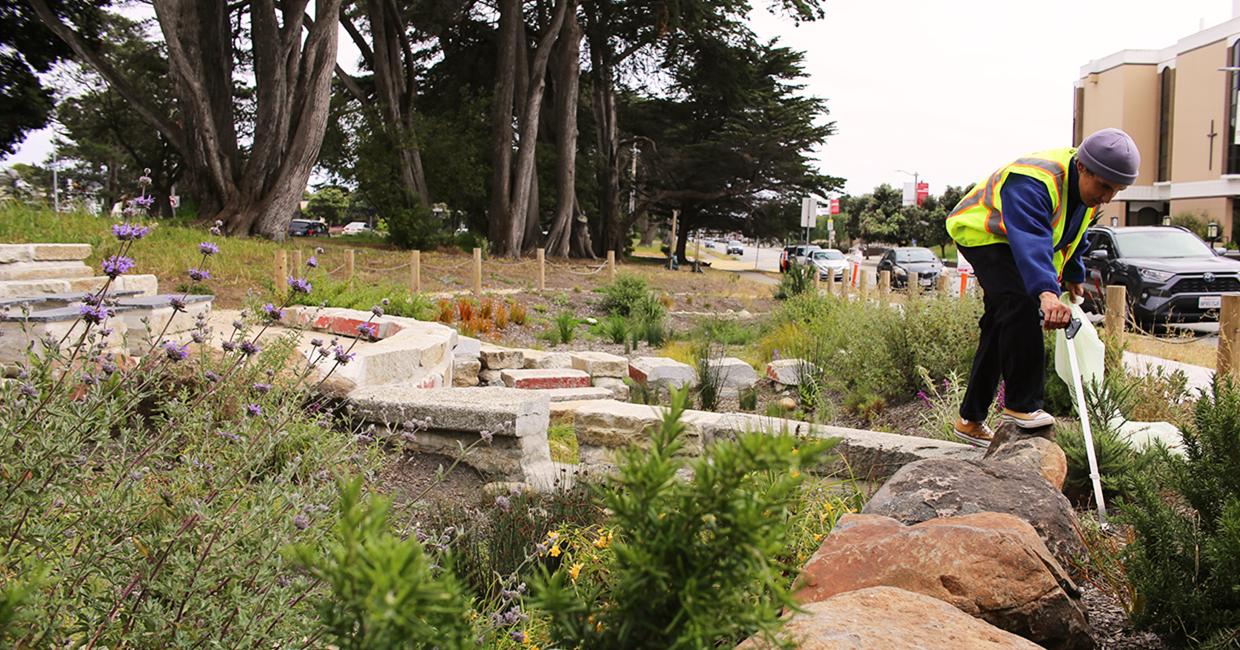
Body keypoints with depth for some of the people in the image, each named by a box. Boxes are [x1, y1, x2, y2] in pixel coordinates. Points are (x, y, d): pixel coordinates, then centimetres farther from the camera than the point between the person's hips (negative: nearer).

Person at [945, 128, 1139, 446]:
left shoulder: (1089, 188, -4)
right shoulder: (1033, 181, -35)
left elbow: (1073, 236, 16)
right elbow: (1031, 240, -50)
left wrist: (1073, 276, 26)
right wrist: (1046, 292, -63)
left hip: (1009, 246, 9)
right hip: (981, 233, -9)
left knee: (1000, 325, 9)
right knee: (1021, 305, -29)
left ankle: (971, 419, 16)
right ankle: (1021, 405, -24)